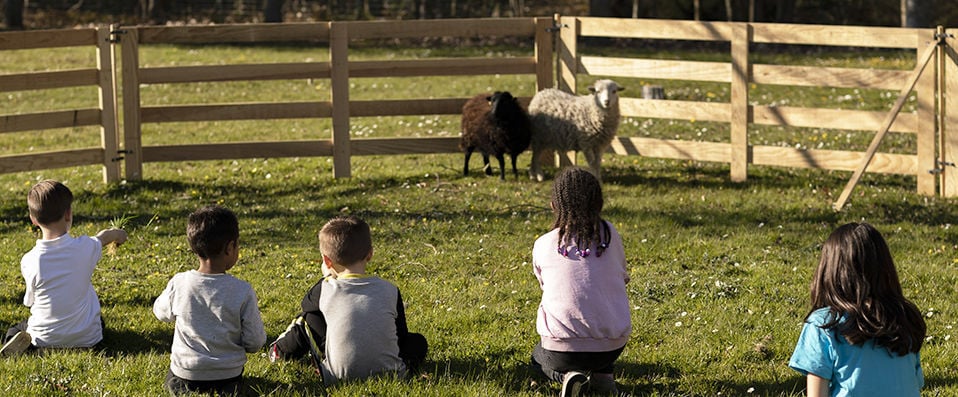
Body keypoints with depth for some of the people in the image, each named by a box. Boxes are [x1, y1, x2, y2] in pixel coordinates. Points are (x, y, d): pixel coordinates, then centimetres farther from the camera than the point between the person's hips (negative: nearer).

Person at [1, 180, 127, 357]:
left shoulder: (29, 262, -20)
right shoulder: (86, 248, -17)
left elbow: (31, 300, -4)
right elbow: (103, 237, 10)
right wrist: (118, 234, 34)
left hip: (44, 340, -1)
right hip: (86, 338, 1)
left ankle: (24, 342, -3)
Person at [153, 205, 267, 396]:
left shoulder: (178, 284, -14)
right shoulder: (243, 291, -18)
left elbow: (161, 312, 9)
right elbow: (255, 342, -10)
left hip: (184, 377, 1)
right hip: (228, 378, -1)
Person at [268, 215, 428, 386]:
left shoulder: (326, 289, -4)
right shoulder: (390, 290, 0)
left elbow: (307, 304, 21)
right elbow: (401, 337, 13)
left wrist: (327, 278, 33)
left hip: (339, 377, -1)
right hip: (392, 374, 1)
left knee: (307, 317, 18)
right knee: (418, 341, 28)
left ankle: (280, 351, 40)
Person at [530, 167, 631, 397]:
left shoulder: (543, 245, 0)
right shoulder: (610, 235, 1)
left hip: (562, 349, -2)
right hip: (613, 348, 2)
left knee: (539, 356, 35)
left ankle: (568, 376, 0)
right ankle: (601, 375, 12)